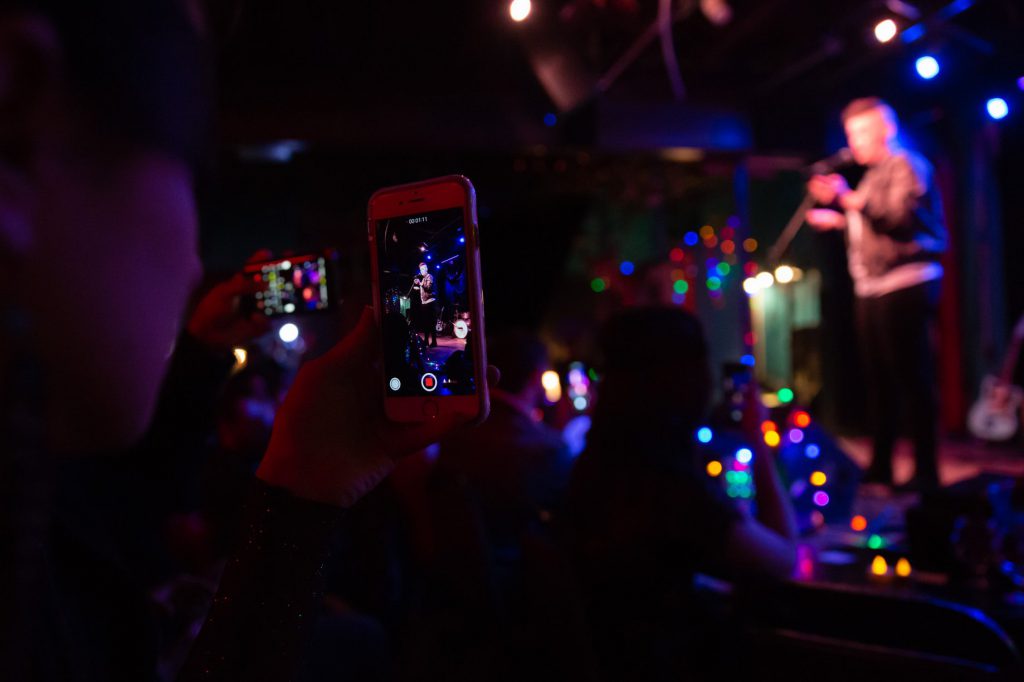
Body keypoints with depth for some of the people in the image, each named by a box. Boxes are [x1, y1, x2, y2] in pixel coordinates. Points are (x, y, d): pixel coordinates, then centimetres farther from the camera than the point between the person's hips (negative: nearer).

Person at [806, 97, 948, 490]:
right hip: (872, 289, 10)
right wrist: (838, 219, 18)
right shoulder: (875, 174, 22)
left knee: (912, 378, -8)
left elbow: (900, 218, -20)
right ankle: (880, 465, 19)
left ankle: (925, 470, -4)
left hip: (904, 284, -10)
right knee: (879, 380, 12)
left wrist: (850, 199, -22)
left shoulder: (905, 165, -6)